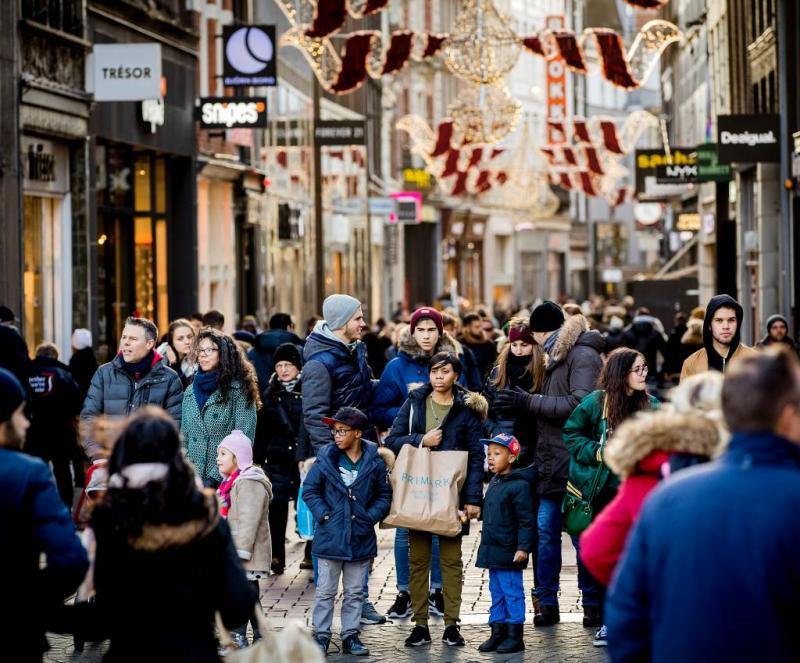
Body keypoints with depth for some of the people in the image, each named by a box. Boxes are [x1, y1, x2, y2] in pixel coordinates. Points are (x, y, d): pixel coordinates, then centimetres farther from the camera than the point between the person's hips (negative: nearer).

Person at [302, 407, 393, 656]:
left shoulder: (374, 461, -4)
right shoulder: (326, 458, -6)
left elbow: (384, 495, 6)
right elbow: (309, 490, 1)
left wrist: (371, 516, -6)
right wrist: (323, 514, -9)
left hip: (361, 538, 1)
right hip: (330, 537, -1)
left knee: (355, 592, 11)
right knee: (326, 591, 5)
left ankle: (350, 636, 20)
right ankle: (321, 635, 13)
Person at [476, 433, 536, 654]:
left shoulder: (519, 485, -15)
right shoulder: (494, 483, 13)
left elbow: (526, 520, -17)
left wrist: (523, 547, -21)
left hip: (509, 552, -9)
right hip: (492, 551, 9)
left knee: (512, 592, -2)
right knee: (496, 592, 14)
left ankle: (515, 635, 3)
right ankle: (497, 632, 21)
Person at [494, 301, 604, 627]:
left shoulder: (583, 355, -9)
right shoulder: (557, 355, 20)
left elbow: (580, 404, -20)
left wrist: (529, 402, -17)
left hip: (574, 462, -9)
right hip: (551, 459, 9)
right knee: (545, 529, 6)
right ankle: (546, 602, 12)